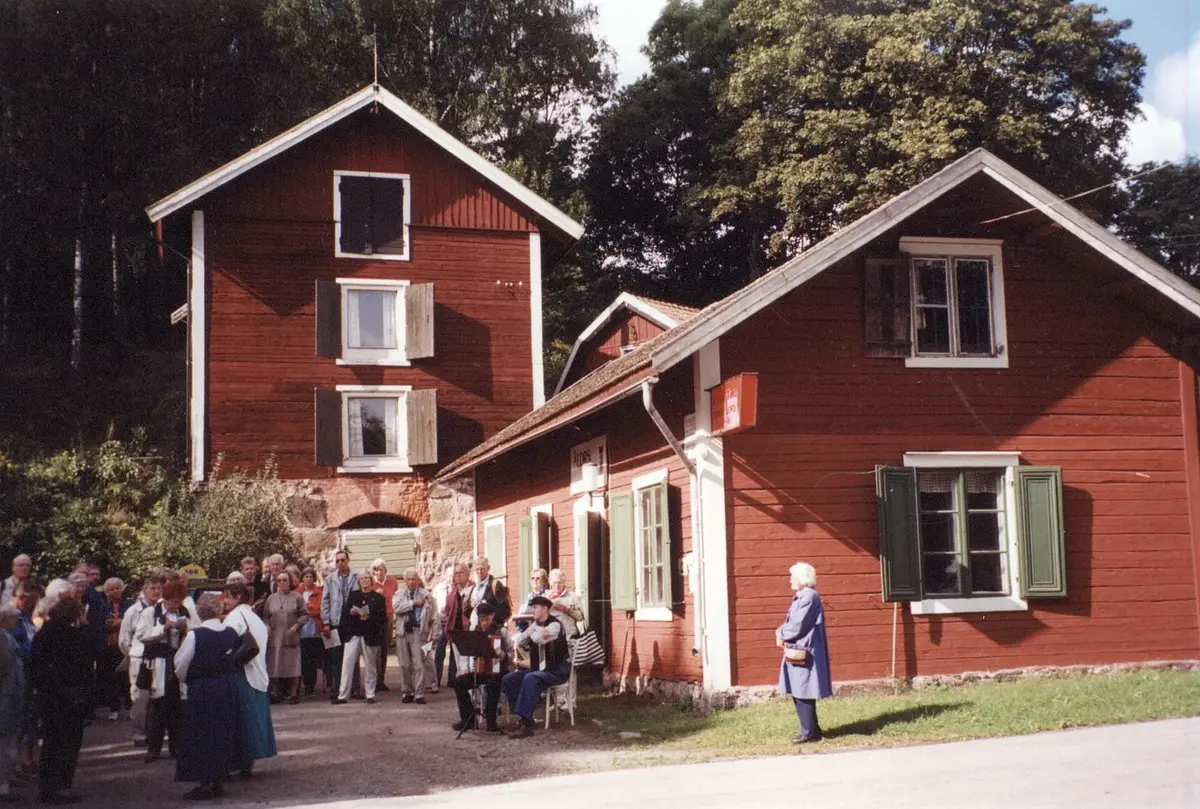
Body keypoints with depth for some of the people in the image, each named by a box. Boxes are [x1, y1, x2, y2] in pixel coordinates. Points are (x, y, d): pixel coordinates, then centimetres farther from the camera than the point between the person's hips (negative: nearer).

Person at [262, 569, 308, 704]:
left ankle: (293, 693, 2)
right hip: (275, 637, 3)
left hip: (291, 637, -3)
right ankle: (279, 692, 12)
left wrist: (296, 626, -10)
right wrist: (267, 627, -1)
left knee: (293, 666, -5)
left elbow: (304, 615, 2)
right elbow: (265, 616, 16)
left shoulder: (297, 597, 5)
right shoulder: (271, 598, 14)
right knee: (275, 665, 2)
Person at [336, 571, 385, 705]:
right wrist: (350, 612, -11)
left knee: (370, 666, 5)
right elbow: (344, 611, 10)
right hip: (353, 634, 2)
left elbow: (383, 618, -3)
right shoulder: (353, 595, 12)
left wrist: (369, 618, -17)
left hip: (370, 635, -2)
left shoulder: (378, 598, 3)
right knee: (347, 664, -3)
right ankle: (342, 696, -1)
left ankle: (370, 695, 12)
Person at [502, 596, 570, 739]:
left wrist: (533, 629, -5)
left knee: (530, 679, -36)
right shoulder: (534, 626, 13)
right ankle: (524, 716, -12)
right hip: (538, 669, 8)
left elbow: (538, 638, -27)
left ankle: (527, 724, -35)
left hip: (557, 670, -8)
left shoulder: (554, 625, -11)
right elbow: (518, 643, 7)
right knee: (508, 679, -12)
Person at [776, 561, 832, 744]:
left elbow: (797, 627, -20)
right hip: (798, 652, 10)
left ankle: (809, 732, 3)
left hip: (804, 654, -10)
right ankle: (812, 729, 21)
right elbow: (792, 623, 18)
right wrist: (782, 633, -2)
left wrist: (781, 634, -4)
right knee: (799, 693, 14)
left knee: (803, 694, -4)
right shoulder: (801, 597, 15)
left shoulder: (809, 597, -17)